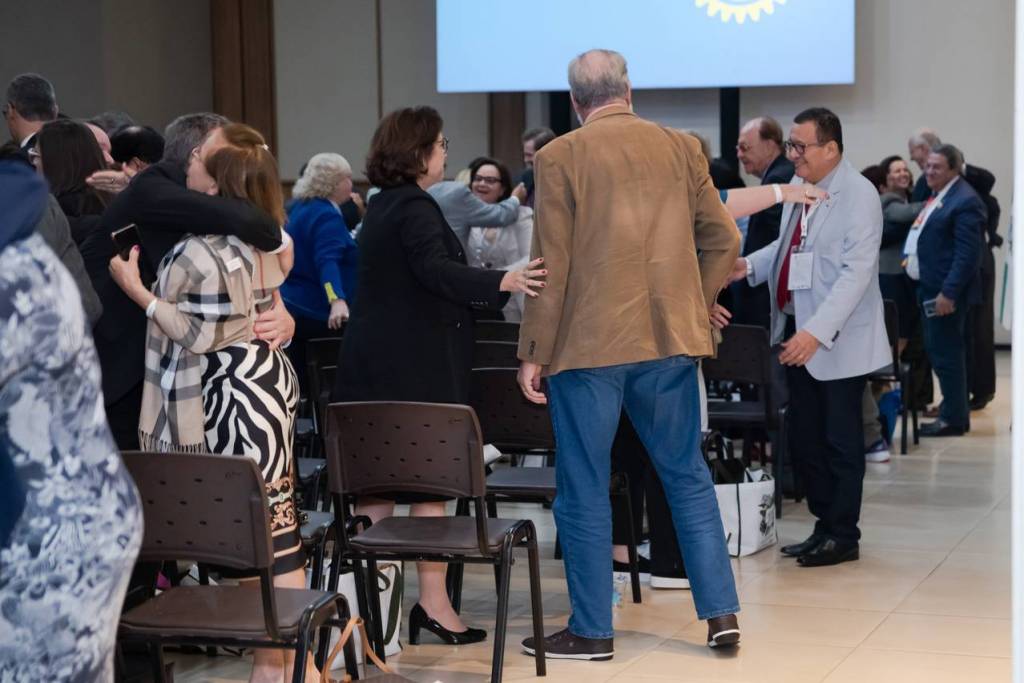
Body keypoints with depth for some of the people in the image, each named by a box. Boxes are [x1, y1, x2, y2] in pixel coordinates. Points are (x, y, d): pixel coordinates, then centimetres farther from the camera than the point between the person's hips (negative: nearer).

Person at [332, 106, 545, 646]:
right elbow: (436, 270, -29)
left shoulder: (384, 205, 17)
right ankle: (433, 603, -2)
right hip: (415, 368, -9)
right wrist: (503, 282, -39)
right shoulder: (414, 208, -13)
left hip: (374, 365, 9)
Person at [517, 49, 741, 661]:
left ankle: (592, 631, 9)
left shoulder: (560, 158, -5)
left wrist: (535, 353, -2)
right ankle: (721, 611, 15)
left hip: (588, 341, -4)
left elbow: (552, 265, -8)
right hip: (670, 338, 4)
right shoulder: (682, 148, 5)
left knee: (584, 489, 5)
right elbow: (724, 241, 6)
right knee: (688, 474, 15)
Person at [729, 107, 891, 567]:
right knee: (804, 438, 13)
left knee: (840, 441, 2)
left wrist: (817, 332, -29)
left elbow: (857, 272, -22)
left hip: (837, 340, -8)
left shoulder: (858, 196, -15)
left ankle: (843, 536, 13)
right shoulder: (798, 187, 10)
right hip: (795, 331, 8)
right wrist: (750, 265, 5)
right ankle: (824, 524, 25)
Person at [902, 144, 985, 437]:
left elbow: (967, 254, -21)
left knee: (945, 352, -5)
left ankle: (954, 418, 4)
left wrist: (948, 293, -23)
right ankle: (954, 410, 27)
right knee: (939, 351, 17)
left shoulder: (964, 201, -16)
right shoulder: (937, 196, 12)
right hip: (930, 287, 10)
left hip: (946, 291, -10)